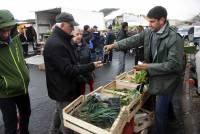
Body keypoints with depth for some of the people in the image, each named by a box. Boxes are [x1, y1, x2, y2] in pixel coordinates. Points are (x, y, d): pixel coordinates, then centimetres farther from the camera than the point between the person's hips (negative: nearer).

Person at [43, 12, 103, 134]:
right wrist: (91, 66, -24)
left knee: (59, 112, 27)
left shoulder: (62, 40, 9)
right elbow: (68, 70, -28)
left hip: (63, 88, 11)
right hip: (63, 90, -10)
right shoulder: (55, 44, -26)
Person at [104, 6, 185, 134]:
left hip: (170, 80, -6)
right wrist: (114, 45, -7)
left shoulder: (175, 38, -23)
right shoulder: (149, 32, -2)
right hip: (159, 77, 6)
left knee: (160, 112, 4)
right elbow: (133, 40, 2)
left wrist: (148, 67, -24)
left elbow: (174, 64, -24)